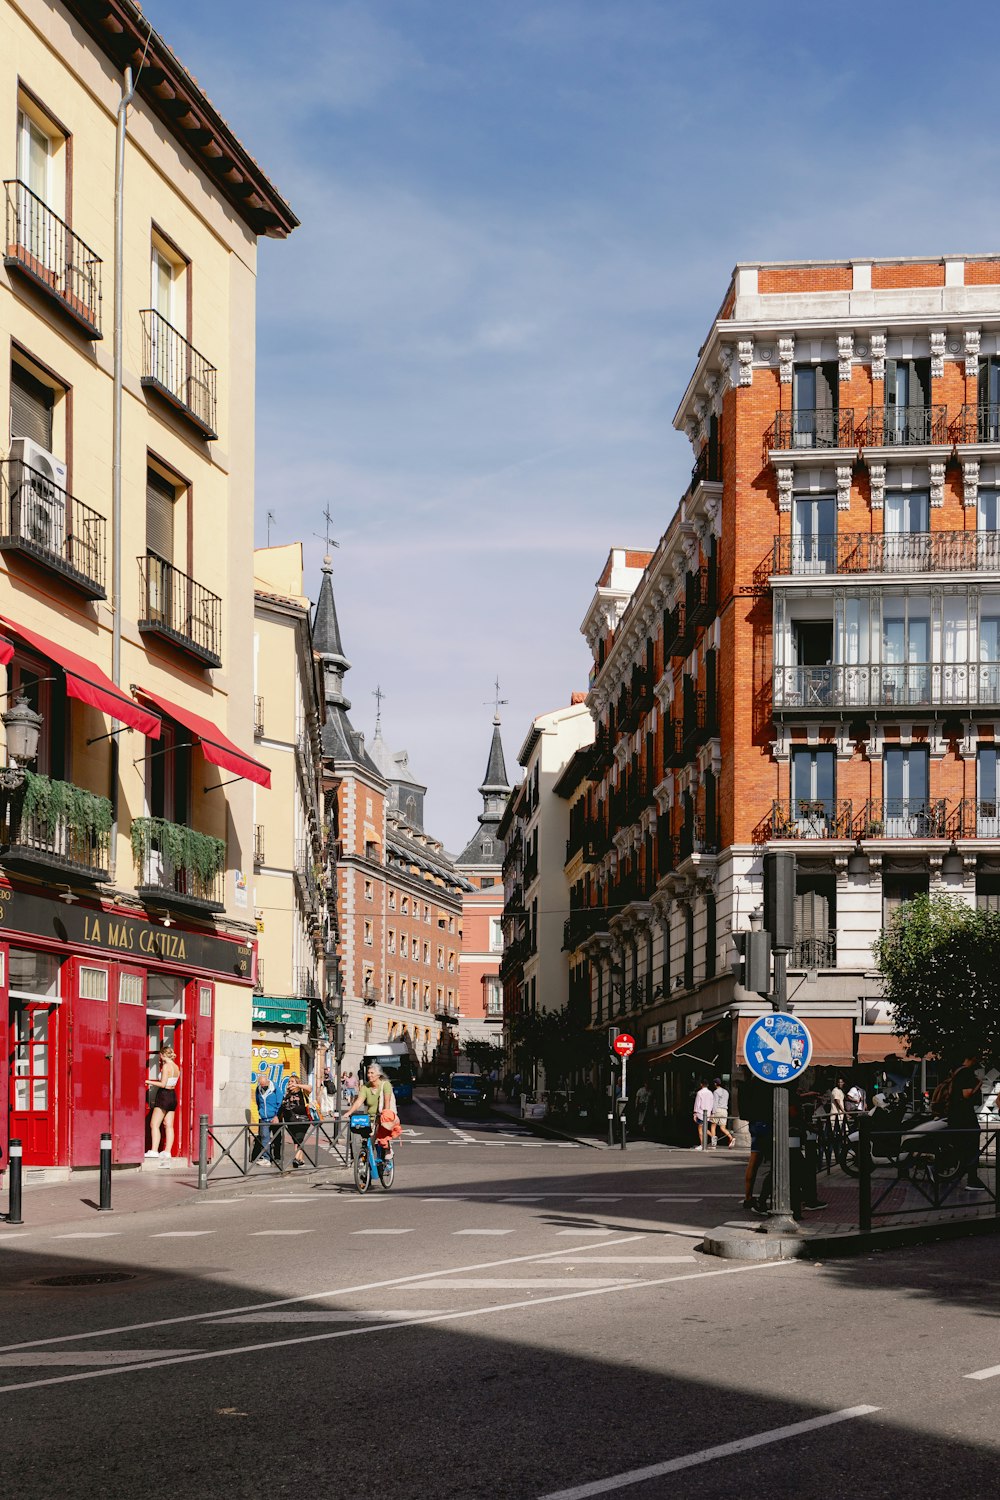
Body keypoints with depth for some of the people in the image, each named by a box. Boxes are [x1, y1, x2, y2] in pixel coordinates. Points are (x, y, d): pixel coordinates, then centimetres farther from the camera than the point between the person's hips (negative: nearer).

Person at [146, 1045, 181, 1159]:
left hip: (164, 1095, -8)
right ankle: (168, 1151, 5)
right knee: (169, 1126, 8)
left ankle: (154, 1150, -13)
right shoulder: (176, 1067, 10)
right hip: (173, 1095, 8)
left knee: (154, 1124, -6)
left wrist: (148, 1082, -10)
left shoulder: (166, 1066, -13)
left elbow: (163, 1084, -17)